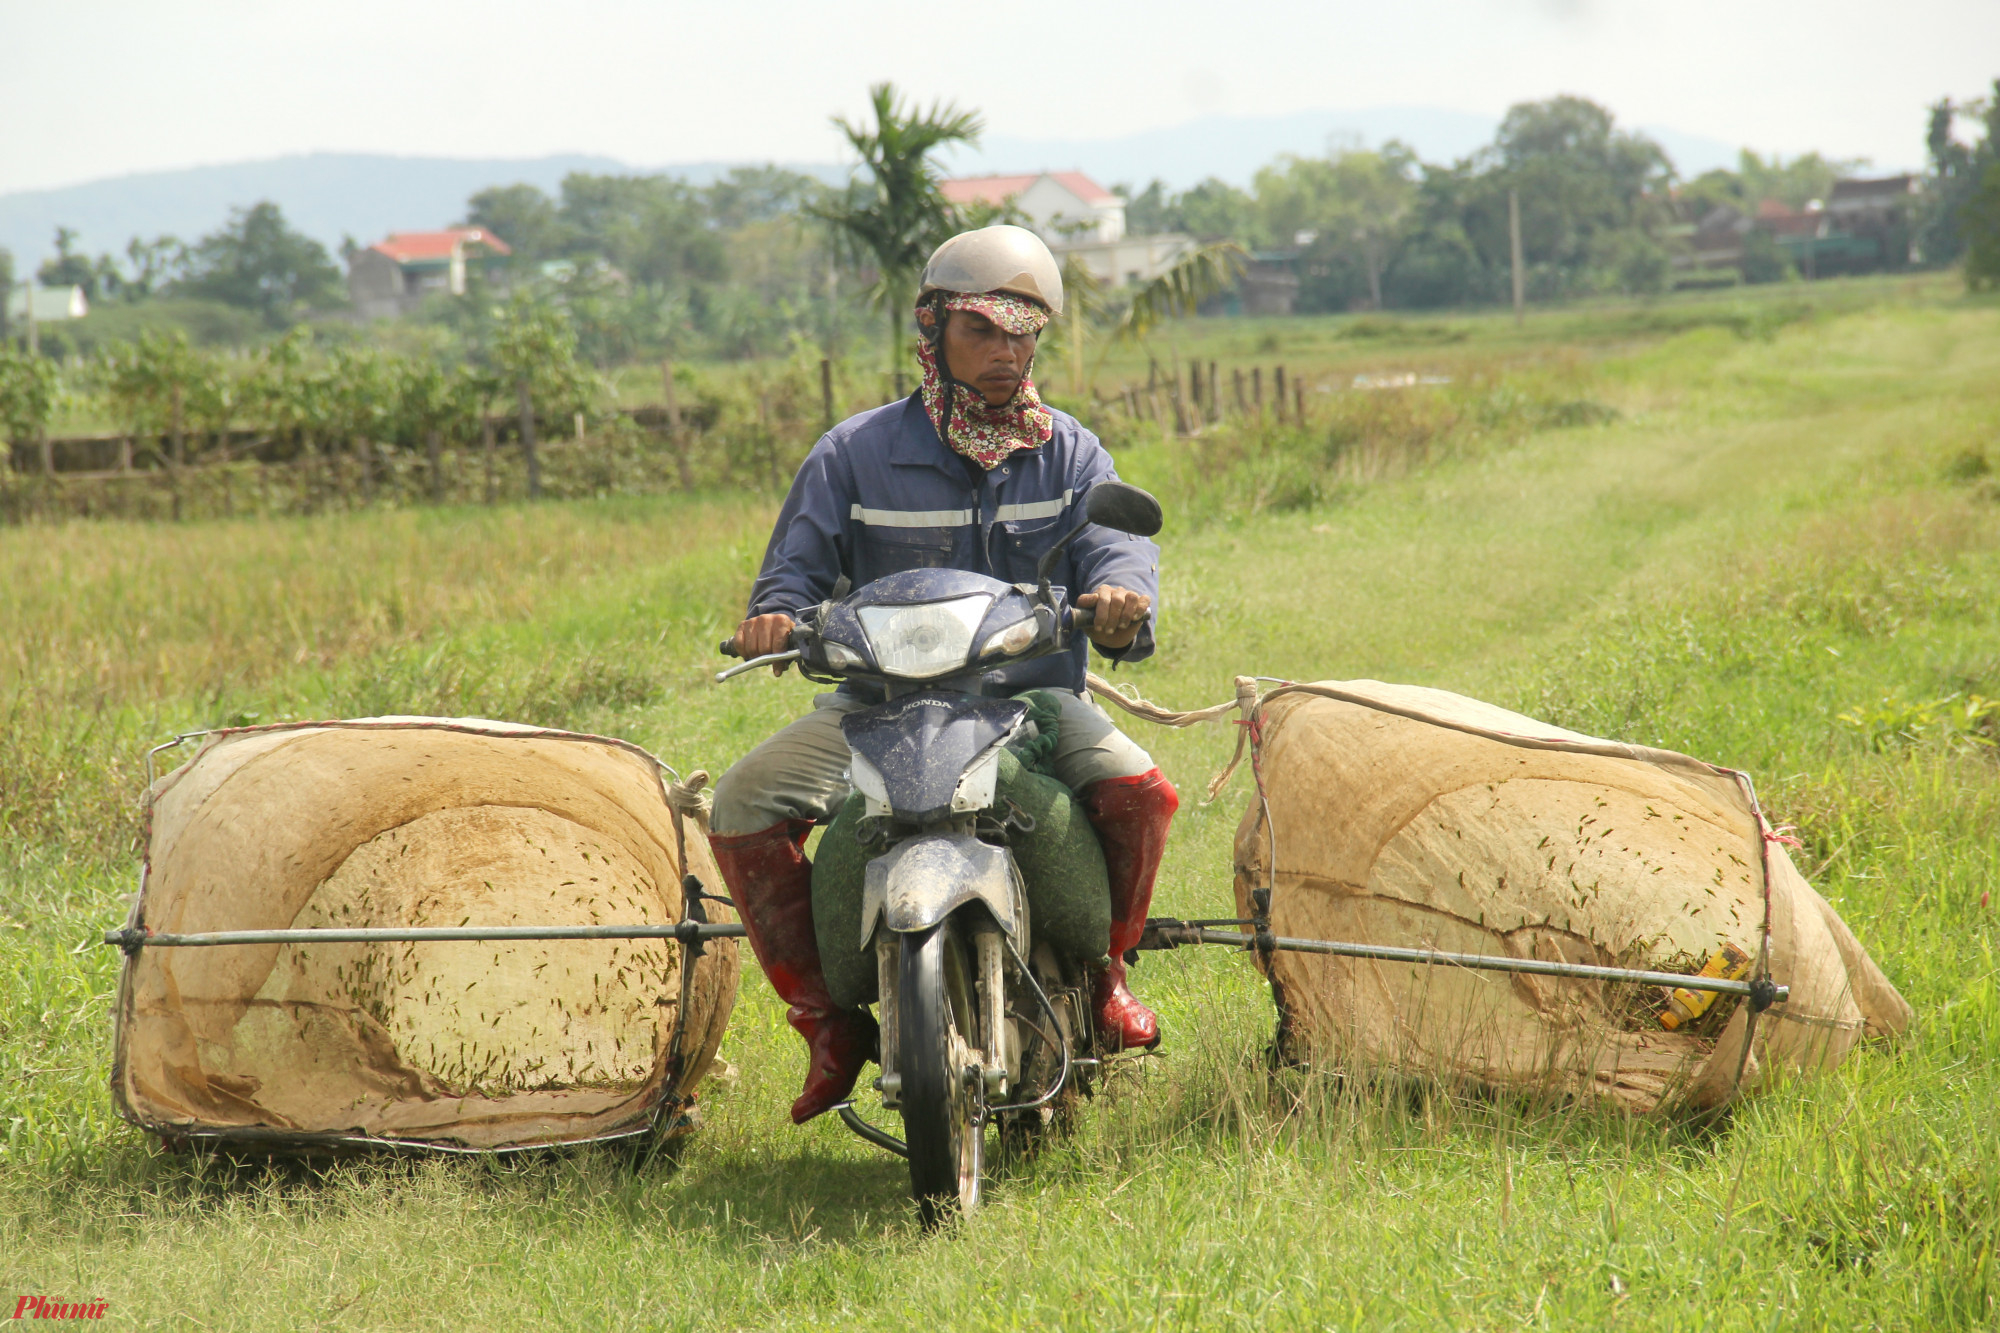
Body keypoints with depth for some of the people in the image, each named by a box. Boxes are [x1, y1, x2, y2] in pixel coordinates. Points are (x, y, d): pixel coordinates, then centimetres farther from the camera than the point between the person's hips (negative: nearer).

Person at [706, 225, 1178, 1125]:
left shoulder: (1071, 455, 9)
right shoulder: (855, 455, 6)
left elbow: (1118, 546, -5)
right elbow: (798, 566, 4)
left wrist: (1122, 600, -31)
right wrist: (776, 615, -21)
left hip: (1035, 695, 0)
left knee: (1139, 792, -29)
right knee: (742, 811, -21)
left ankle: (1103, 968, 0)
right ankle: (828, 1020, -5)